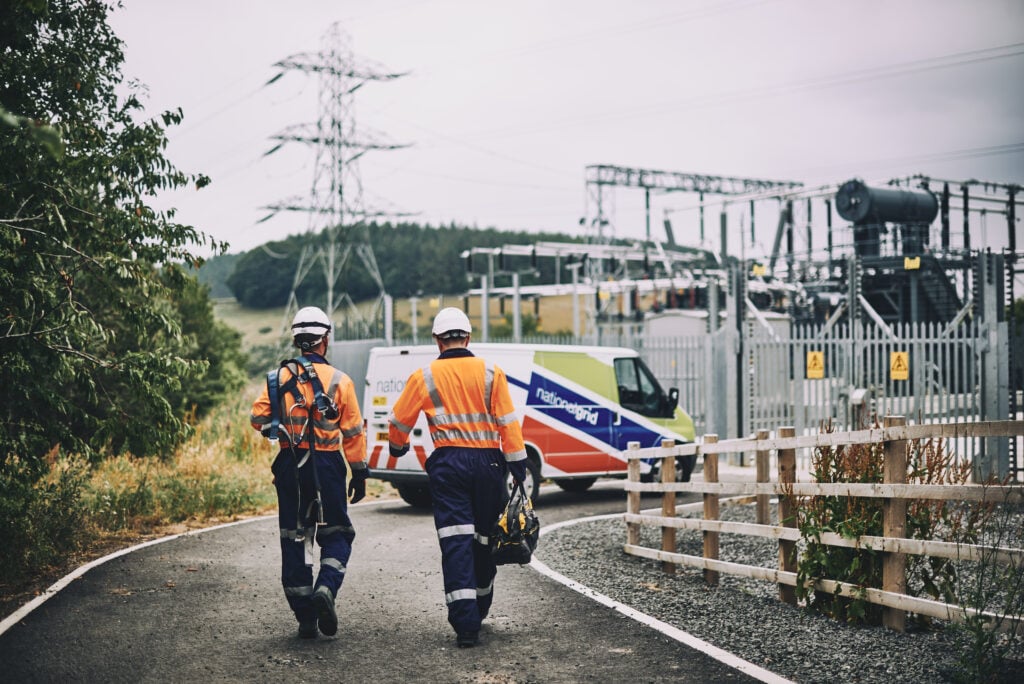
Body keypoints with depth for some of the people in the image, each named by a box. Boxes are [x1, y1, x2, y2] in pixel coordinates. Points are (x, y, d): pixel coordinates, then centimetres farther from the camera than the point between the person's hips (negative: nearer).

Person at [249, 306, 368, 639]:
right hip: (327, 465, -2)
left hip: (290, 465, 2)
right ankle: (326, 588, -13)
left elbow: (258, 418, -5)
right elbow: (353, 432, -2)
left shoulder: (279, 377, 0)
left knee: (294, 539, 9)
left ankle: (305, 617, 10)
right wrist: (359, 473, 5)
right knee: (336, 534, 12)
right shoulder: (339, 380, -4)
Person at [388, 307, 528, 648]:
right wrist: (519, 469, 4)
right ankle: (478, 612, 29)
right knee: (485, 540, 14)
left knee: (456, 543, -4)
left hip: (448, 464, -1)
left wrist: (397, 448, 31)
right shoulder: (491, 373, 3)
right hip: (488, 462, 1)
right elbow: (508, 423, -1)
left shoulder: (424, 377, 2)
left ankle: (465, 624, -12)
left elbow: (399, 422, 10)